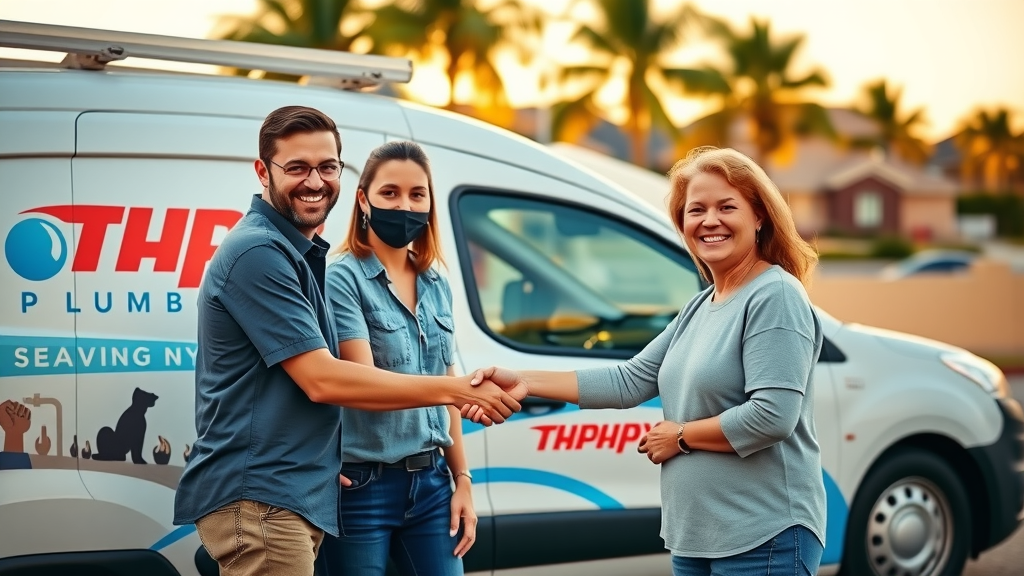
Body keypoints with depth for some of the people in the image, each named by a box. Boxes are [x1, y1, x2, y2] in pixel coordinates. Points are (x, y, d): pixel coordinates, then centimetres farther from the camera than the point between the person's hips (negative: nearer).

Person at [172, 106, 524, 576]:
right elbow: (322, 380, -19)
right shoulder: (258, 252, -14)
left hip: (296, 494, 10)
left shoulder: (302, 253, 17)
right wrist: (456, 391, -15)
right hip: (258, 498, -10)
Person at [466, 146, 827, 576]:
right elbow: (631, 381, 9)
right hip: (695, 536, 9)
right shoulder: (699, 307, 14)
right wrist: (524, 382, 2)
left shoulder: (774, 297, -14)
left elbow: (772, 416, -23)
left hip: (764, 539, -9)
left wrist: (680, 436, -11)